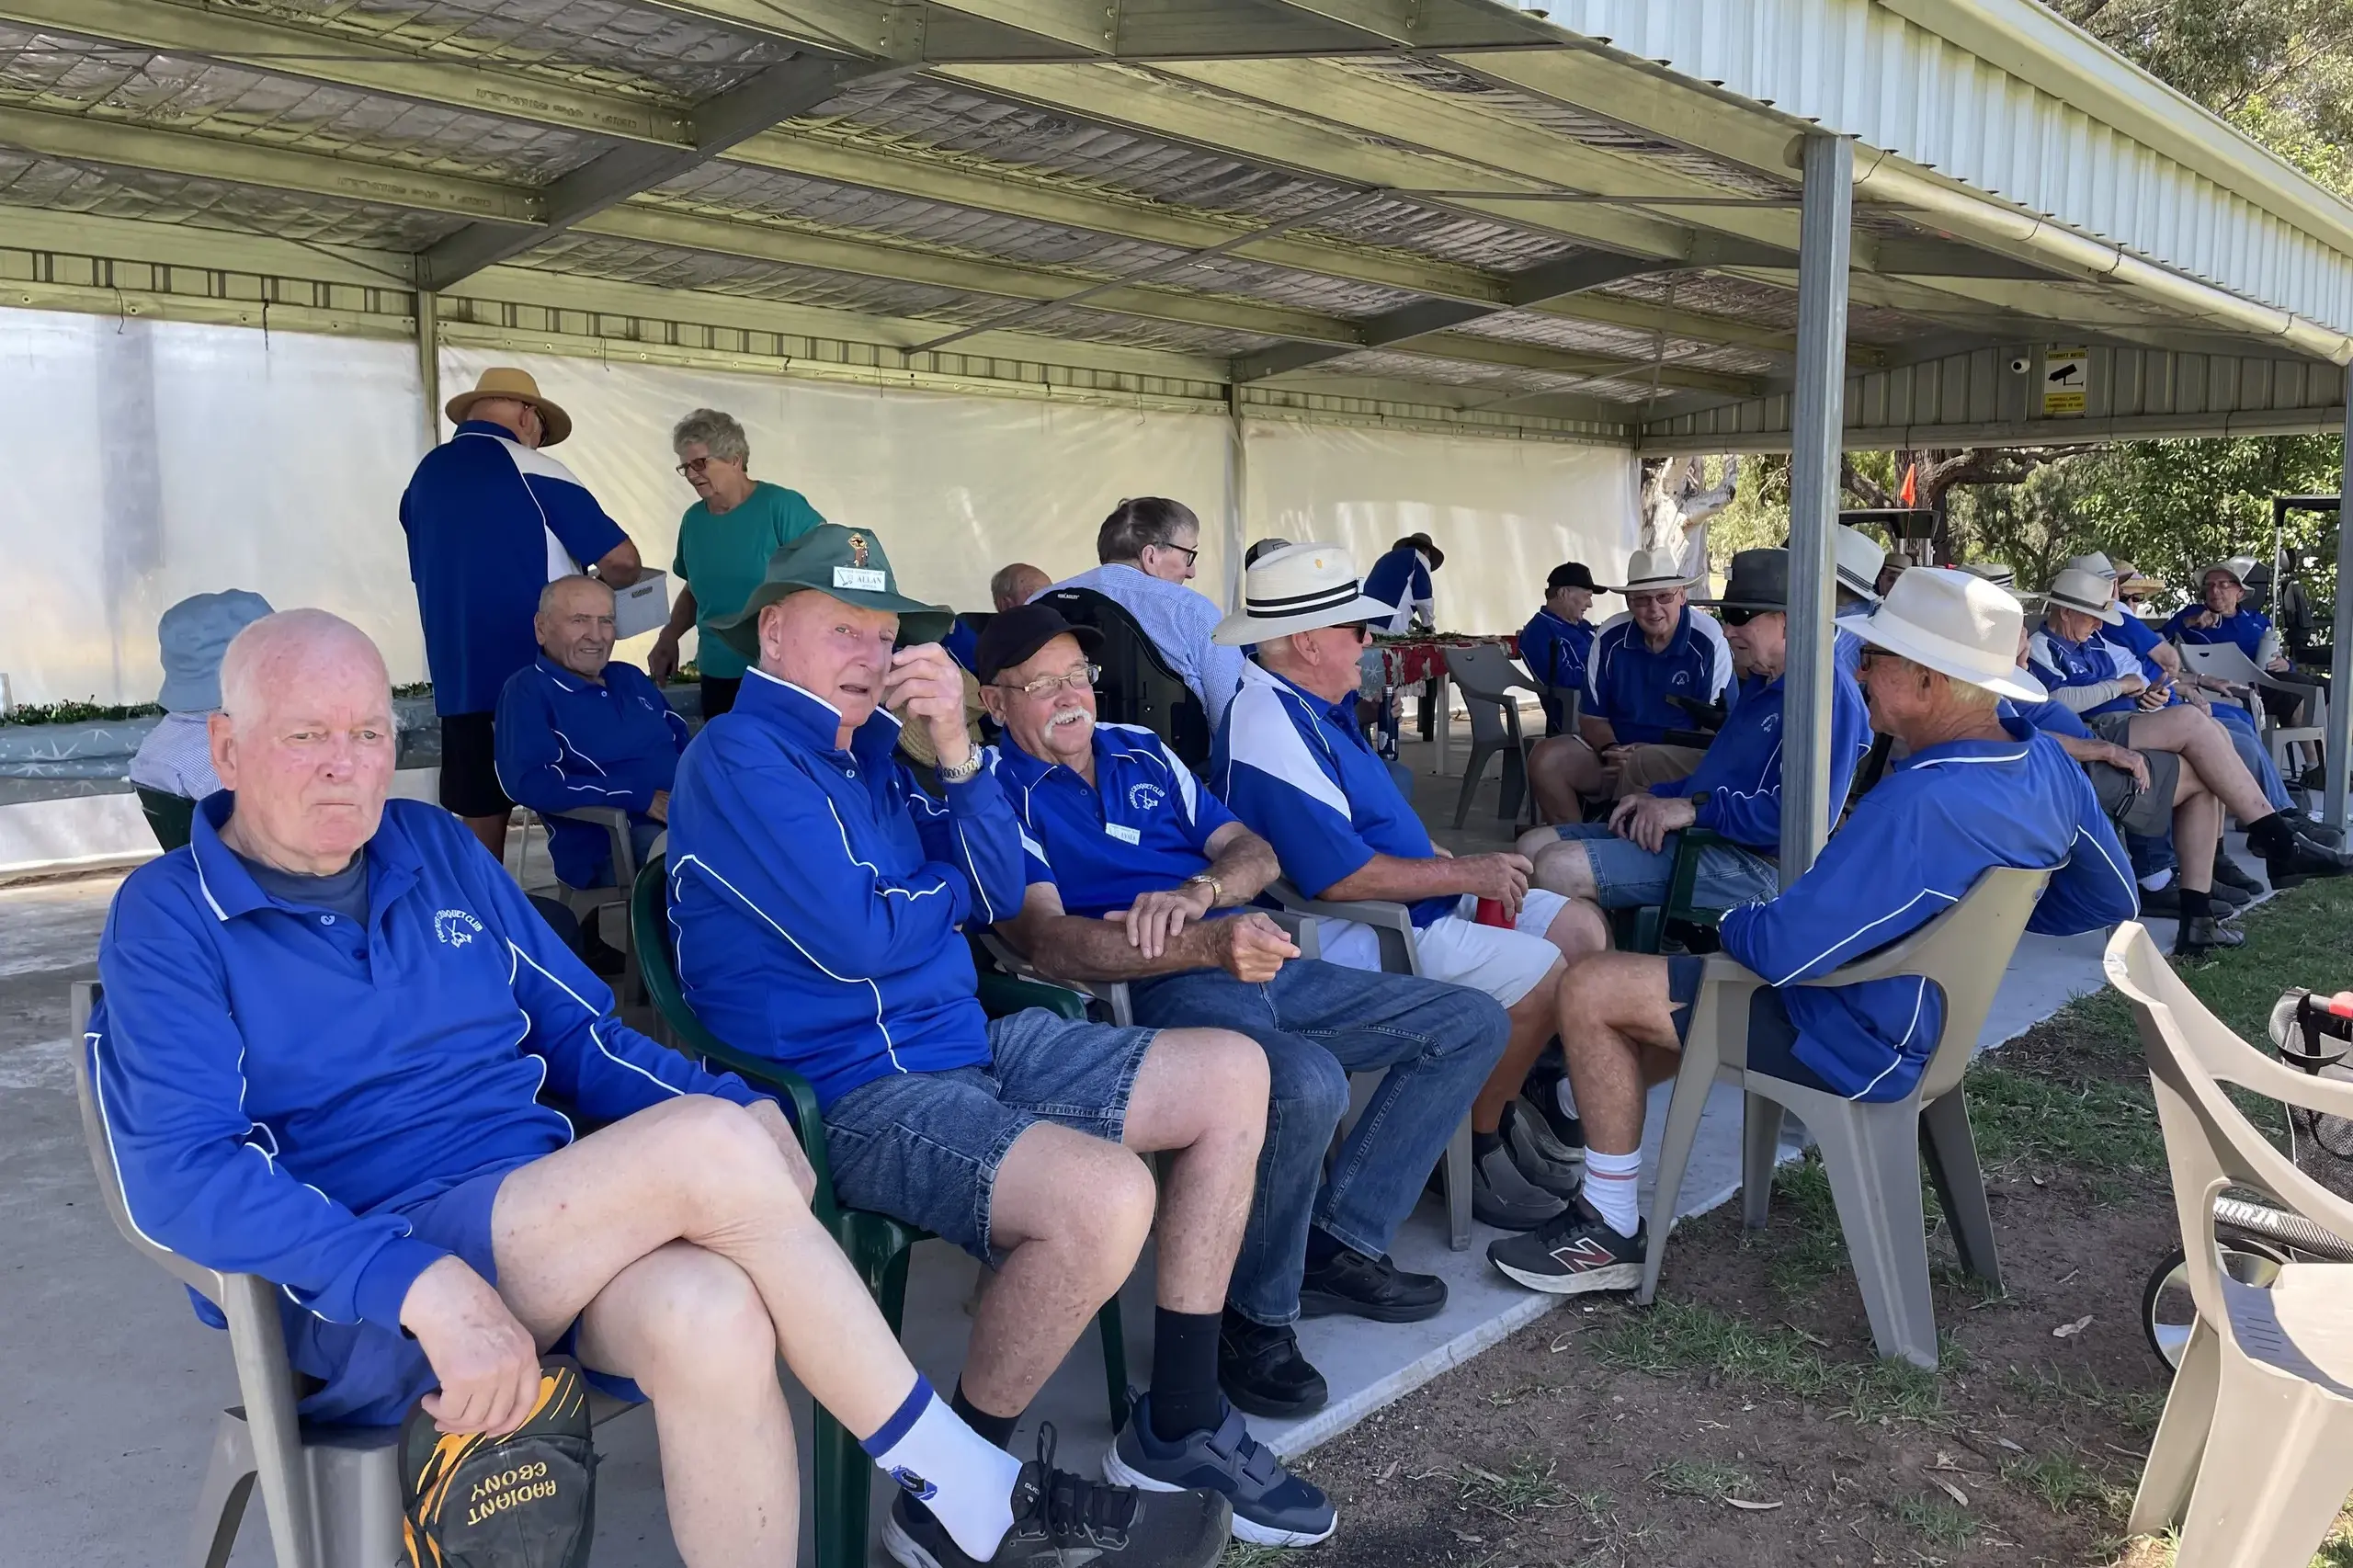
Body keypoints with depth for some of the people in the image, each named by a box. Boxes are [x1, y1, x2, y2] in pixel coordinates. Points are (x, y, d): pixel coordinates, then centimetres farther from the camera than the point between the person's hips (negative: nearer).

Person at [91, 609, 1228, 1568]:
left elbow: (578, 1031, 15)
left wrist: (738, 1106, -6)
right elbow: (182, 1176, -13)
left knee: (710, 1315, -34)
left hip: (553, 1222, 4)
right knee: (709, 1146, -30)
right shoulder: (168, 920, -1)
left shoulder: (434, 851, 14)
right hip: (356, 1298, -4)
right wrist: (422, 1285, -27)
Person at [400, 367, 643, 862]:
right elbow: (623, 561, -11)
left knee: (479, 815, 9)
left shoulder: (424, 477, 10)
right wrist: (593, 584, 11)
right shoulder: (531, 469, -7)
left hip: (458, 678, 5)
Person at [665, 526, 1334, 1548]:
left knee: (1234, 1075, 7)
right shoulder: (738, 756, -11)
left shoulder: (866, 748, 15)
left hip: (968, 1045, 10)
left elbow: (999, 894, 8)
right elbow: (853, 940, -20)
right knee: (1103, 1195, -34)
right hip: (850, 1095, -9)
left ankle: (1179, 1423, 12)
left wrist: (956, 750, -6)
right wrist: (946, 891, 1)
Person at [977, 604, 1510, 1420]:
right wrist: (1204, 945, -28)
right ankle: (1256, 1315, -12)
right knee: (1307, 1082, -38)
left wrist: (1201, 889, -10)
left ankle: (1338, 1245, 5)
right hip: (1154, 991, -8)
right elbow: (1047, 940, -15)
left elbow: (1256, 852, 16)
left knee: (1472, 1023, 6)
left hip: (1259, 967, 8)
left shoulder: (1142, 751, 22)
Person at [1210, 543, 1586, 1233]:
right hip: (1361, 937, -11)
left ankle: (1500, 1104, 18)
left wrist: (1456, 863, 5)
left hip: (1408, 900, 11)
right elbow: (1343, 878, -27)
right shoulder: (1270, 731, -23)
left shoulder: (1317, 706, 11)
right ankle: (1477, 1143, 2)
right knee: (1544, 973, -19)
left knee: (1575, 925, 9)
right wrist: (1466, 873, -17)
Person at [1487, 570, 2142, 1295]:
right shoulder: (2049, 761, -6)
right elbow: (2110, 897, 11)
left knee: (1592, 990, -5)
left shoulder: (1921, 804, -34)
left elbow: (1781, 950, -30)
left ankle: (1613, 1233, 7)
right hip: (1939, 1011, 10)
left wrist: (1731, 923, -8)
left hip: (1863, 1043, -10)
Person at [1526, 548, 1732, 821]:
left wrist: (1651, 750, -23)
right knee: (1545, 760, -18)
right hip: (1620, 749, 5)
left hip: (1684, 761, -4)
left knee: (1643, 765, -37)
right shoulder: (1610, 637, 0)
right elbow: (1592, 717, 7)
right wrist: (1611, 749, -16)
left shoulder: (1708, 641, -12)